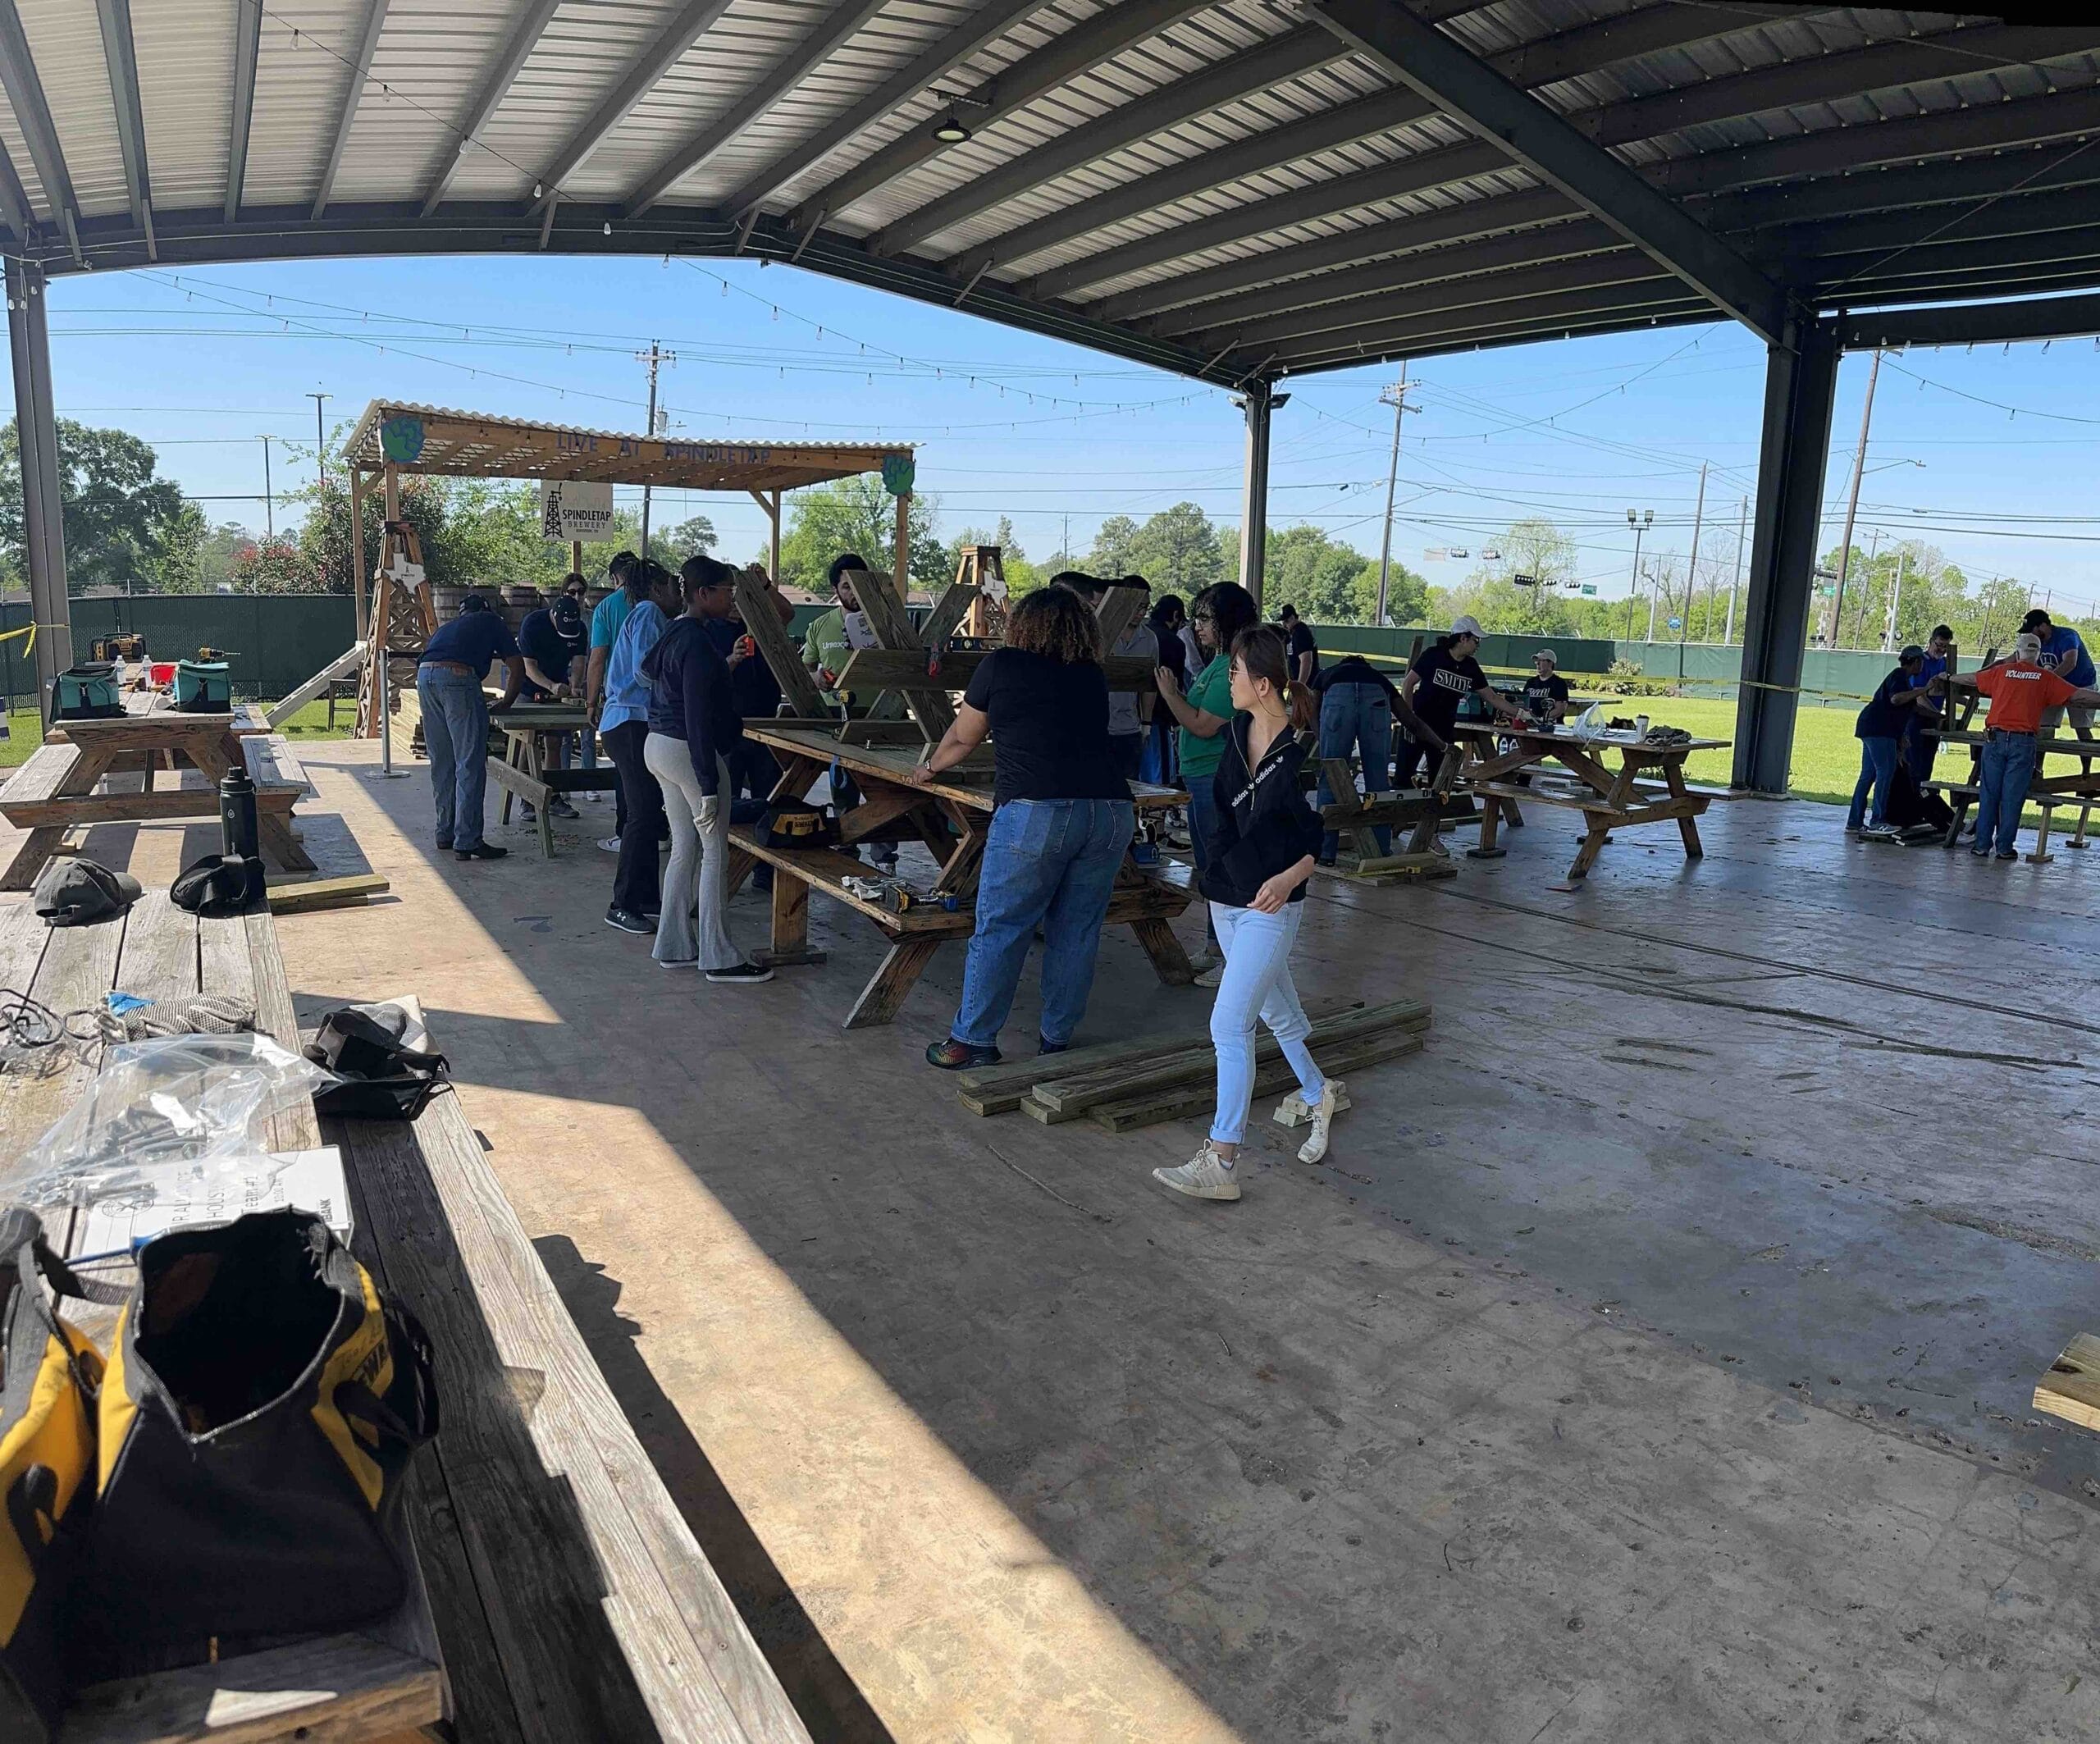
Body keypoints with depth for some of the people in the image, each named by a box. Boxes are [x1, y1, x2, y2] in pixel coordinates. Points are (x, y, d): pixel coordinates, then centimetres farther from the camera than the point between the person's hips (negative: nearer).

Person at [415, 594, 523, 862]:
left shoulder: (447, 627, 37)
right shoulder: (492, 622, 23)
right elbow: (516, 667, 17)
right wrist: (505, 703, 28)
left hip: (424, 675, 6)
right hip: (458, 675, -6)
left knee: (441, 764, 16)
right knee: (470, 765, -4)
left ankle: (445, 833, 23)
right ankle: (467, 841, -7)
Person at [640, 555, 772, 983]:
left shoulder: (673, 635, 12)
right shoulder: (697, 643, -18)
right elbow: (698, 718, -21)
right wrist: (708, 785, -21)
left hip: (658, 746, 10)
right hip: (689, 752, -10)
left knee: (684, 849, 14)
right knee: (715, 854, -2)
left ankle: (674, 946, 20)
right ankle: (719, 958, 3)